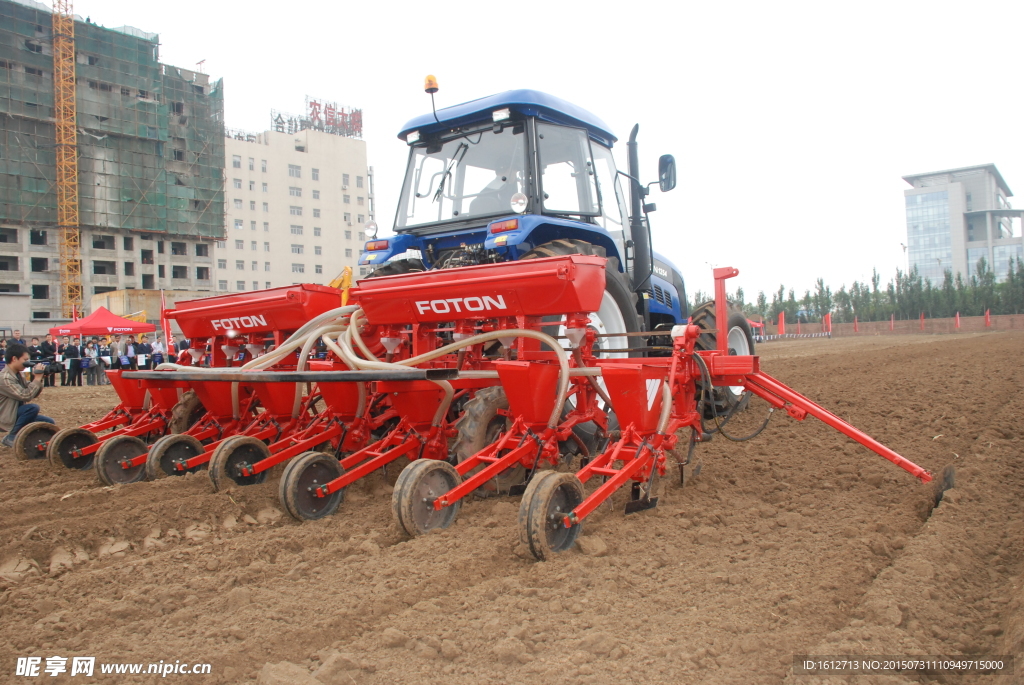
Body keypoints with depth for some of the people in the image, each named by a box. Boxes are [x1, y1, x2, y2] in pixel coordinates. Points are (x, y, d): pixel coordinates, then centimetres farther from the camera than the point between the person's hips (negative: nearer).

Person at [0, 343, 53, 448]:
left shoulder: (18, 374, 6)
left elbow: (34, 394, 6)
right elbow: (25, 396, -31)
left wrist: (38, 378, -8)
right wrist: (37, 378, -24)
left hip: (18, 413, 9)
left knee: (49, 422, 3)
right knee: (33, 408, -31)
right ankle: (11, 437, -15)